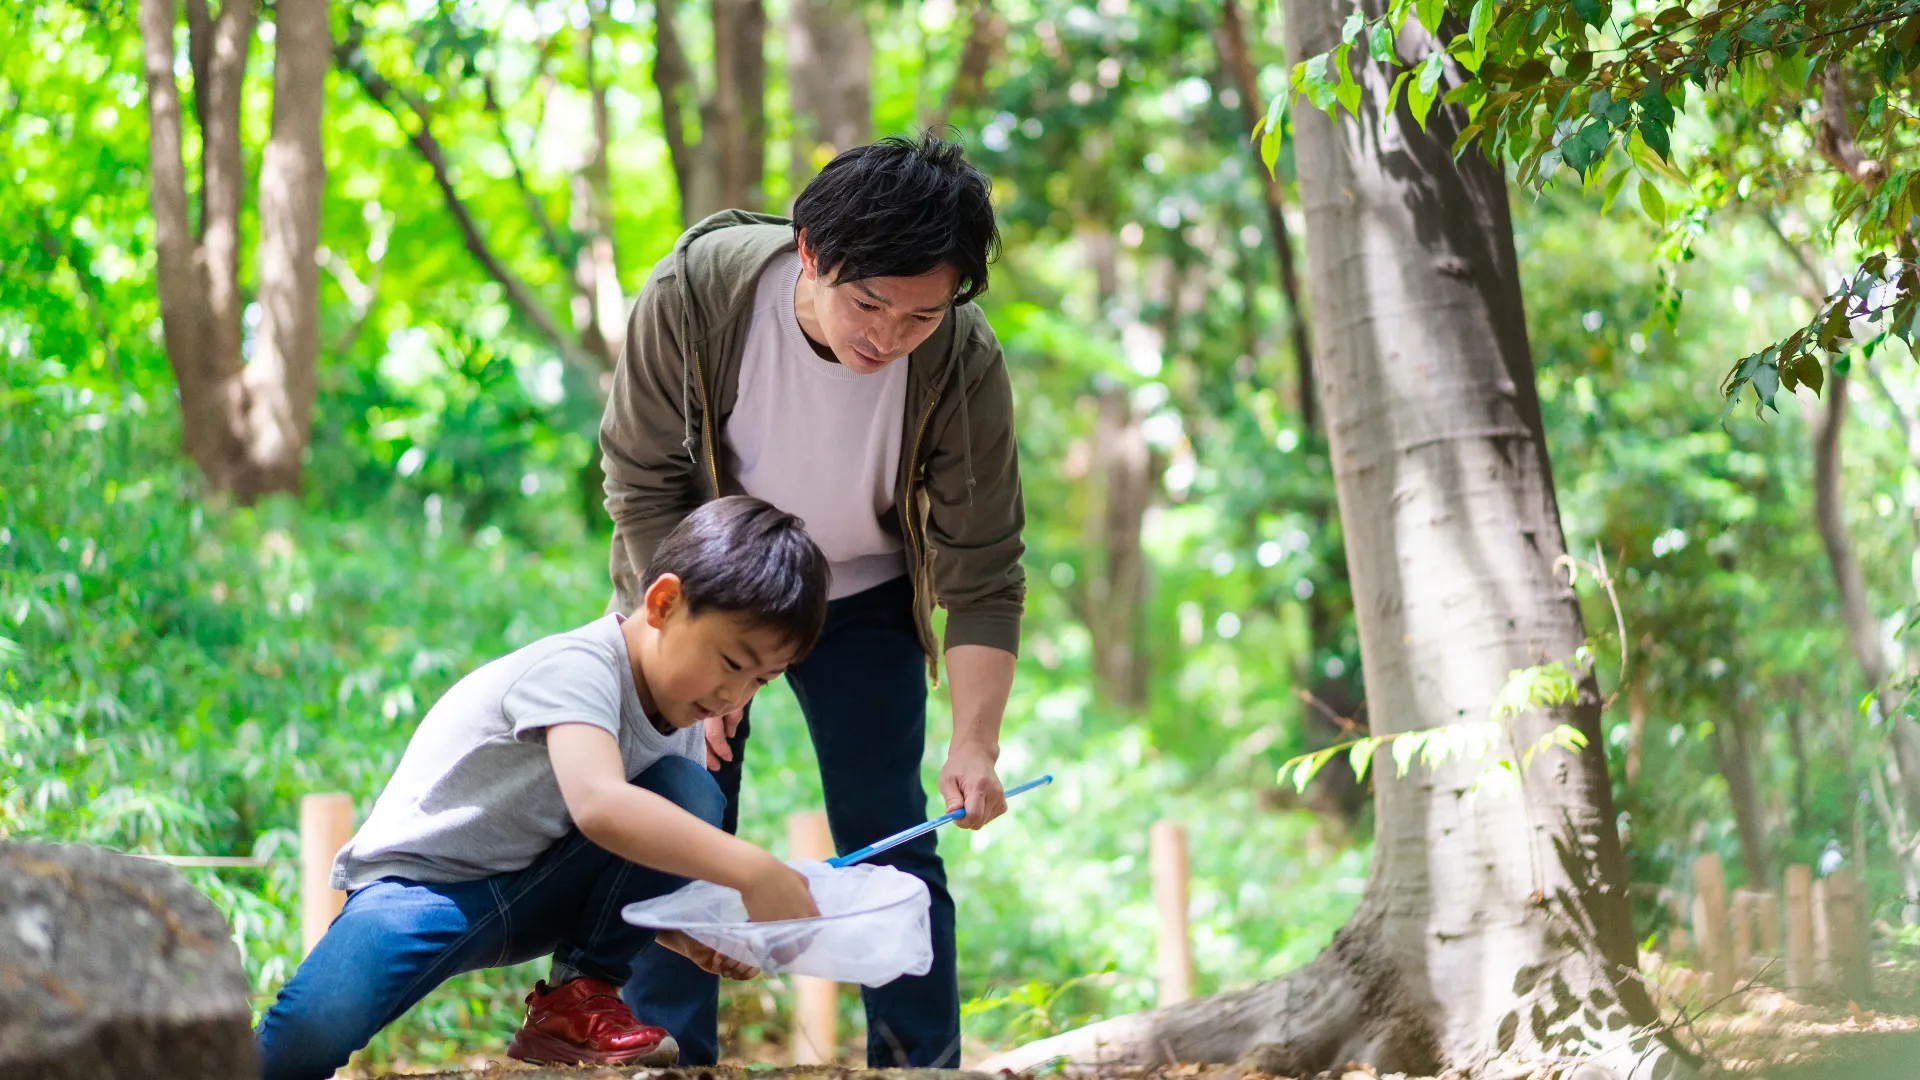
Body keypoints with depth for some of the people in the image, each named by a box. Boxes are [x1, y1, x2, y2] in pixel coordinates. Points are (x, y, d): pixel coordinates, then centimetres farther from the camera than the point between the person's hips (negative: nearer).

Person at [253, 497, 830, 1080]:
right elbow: (598, 804, -44)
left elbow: (638, 877, 9)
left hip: (533, 896, 7)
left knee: (689, 794, -15)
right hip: (422, 879, -7)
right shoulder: (576, 667, -24)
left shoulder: (682, 722, 3)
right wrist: (752, 872, -49)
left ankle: (580, 999, -6)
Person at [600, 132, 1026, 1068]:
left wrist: (974, 745, -33)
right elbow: (643, 484, -18)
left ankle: (921, 1061, 6)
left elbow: (983, 575, -21)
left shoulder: (964, 363, -30)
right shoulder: (693, 294, -33)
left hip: (860, 602, 0)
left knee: (888, 841, -3)